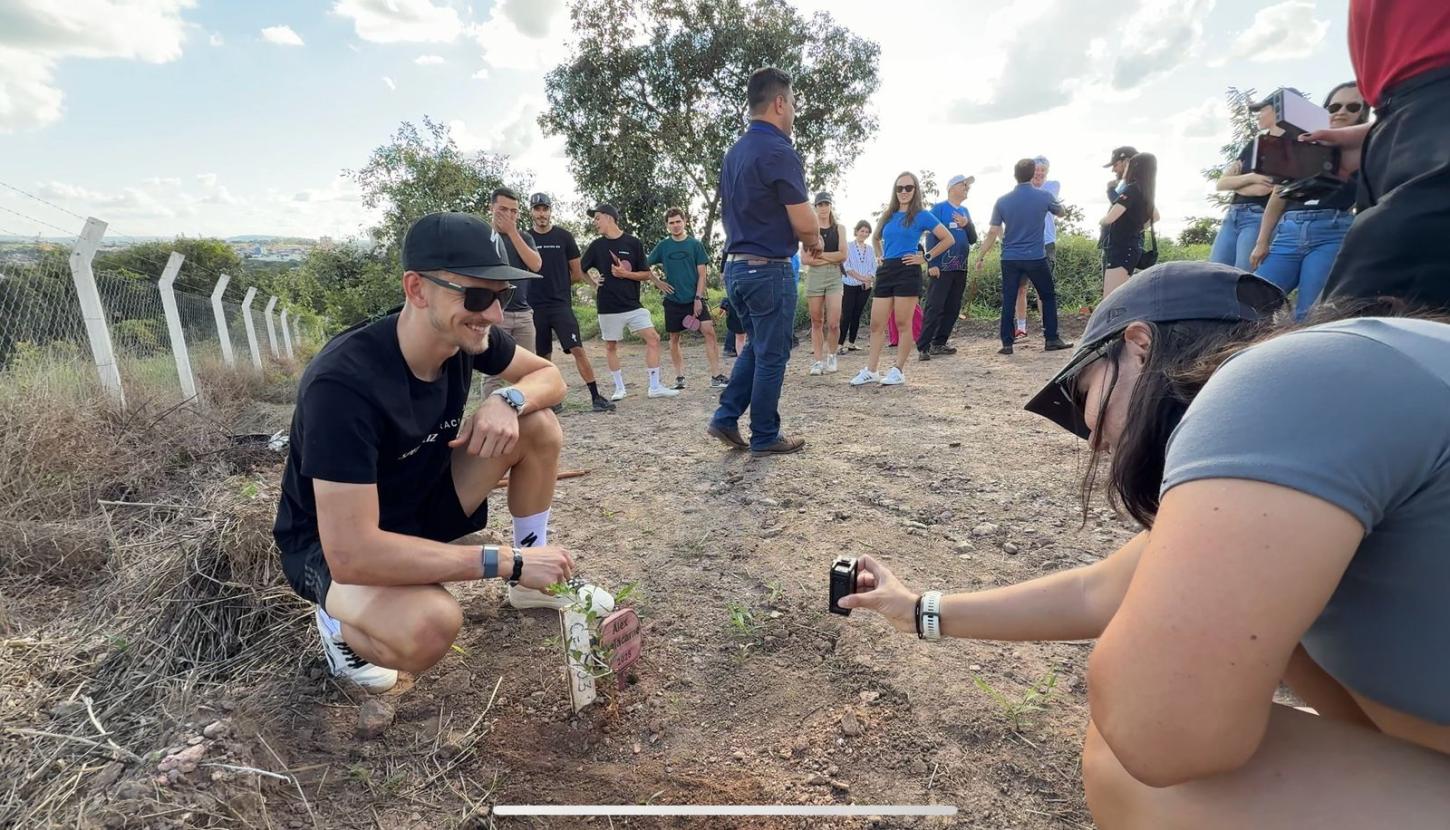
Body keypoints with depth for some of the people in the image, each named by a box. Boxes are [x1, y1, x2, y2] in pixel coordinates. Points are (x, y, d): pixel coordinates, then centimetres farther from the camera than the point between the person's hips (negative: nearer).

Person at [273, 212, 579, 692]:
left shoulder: (468, 336, -16)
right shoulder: (344, 383, -35)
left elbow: (549, 375, 0)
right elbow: (351, 554, -38)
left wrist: (509, 400, -25)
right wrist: (507, 561, -35)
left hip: (423, 499, 7)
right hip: (331, 545, -6)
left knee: (538, 426, -11)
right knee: (428, 627, -37)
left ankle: (533, 582, 8)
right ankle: (340, 620, 0)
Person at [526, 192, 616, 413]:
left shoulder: (564, 237, 3)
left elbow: (576, 274, 6)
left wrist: (558, 285, 8)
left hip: (561, 304, -2)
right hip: (534, 306, 2)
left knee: (578, 349, -10)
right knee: (543, 357, 7)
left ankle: (595, 396, -7)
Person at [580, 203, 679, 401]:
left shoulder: (633, 243, 1)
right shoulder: (597, 246, 5)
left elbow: (646, 274, 2)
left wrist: (625, 273, -12)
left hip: (633, 305, -1)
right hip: (608, 308, 1)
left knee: (653, 338, -9)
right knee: (611, 346, 6)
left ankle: (655, 387, -3)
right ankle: (619, 388, 21)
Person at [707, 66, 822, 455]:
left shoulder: (734, 152, 12)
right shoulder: (779, 151, -15)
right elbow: (804, 223, -18)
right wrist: (814, 240, 6)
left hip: (735, 264, 8)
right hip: (769, 269, -8)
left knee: (755, 345, 21)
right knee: (772, 355, 3)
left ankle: (726, 418, 17)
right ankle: (765, 437, 14)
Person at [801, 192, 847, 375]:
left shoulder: (839, 228, 10)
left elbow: (843, 255, -1)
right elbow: (805, 259, 0)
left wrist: (819, 255, -3)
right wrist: (830, 258, -6)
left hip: (834, 277, 0)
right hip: (814, 276, 0)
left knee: (833, 323, -10)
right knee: (817, 321, 2)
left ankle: (831, 355, 13)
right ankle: (818, 360, 8)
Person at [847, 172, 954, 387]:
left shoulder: (922, 216, 1)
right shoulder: (887, 215, 16)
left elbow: (948, 239, -2)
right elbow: (875, 238, 34)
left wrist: (926, 257, -5)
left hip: (907, 272, -5)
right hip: (885, 271, 6)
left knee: (903, 324, -2)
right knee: (876, 324, 2)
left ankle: (899, 371, 5)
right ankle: (870, 370, 7)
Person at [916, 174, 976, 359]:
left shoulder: (965, 211, 17)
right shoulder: (939, 208, -2)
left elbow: (973, 239, 14)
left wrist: (967, 224, -6)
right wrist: (932, 264, -17)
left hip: (960, 269, 7)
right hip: (941, 268, -7)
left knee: (952, 308, 7)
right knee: (934, 307, -11)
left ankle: (939, 343, 13)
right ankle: (923, 347, -12)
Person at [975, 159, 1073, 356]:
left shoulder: (1002, 201, -2)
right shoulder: (1044, 197, -3)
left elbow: (993, 233, -2)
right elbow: (1060, 212, 18)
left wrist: (981, 257, 6)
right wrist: (1058, 203, 40)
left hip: (1010, 259, 1)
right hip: (1036, 258, -1)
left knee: (1008, 301, 4)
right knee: (1048, 297, 13)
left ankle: (1007, 344, 3)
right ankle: (1051, 339, 15)